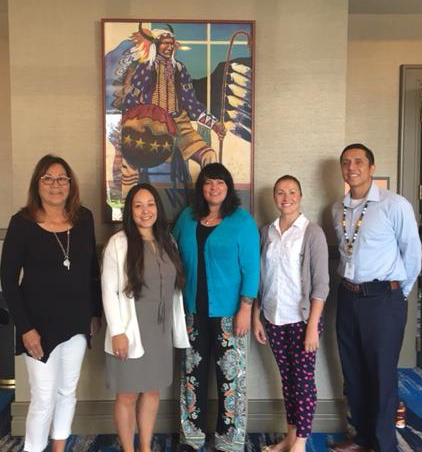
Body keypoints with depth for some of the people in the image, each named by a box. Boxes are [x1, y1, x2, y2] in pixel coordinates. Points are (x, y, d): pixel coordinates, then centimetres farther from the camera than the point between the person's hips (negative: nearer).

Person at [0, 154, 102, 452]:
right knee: (44, 398, 1)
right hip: (40, 323, -4)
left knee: (67, 392, 17)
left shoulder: (84, 218, -1)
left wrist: (96, 313, 7)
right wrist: (25, 327, -15)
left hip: (77, 321, 4)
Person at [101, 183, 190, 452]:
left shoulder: (168, 242, 7)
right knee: (128, 394, 7)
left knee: (153, 391, 15)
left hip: (160, 331, 5)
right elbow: (109, 291, -11)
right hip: (131, 331, -5)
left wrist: (177, 327, 8)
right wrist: (117, 331, -15)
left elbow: (175, 288, 9)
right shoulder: (119, 243, -9)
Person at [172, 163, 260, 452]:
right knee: (193, 372, 13)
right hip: (193, 309, 4)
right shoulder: (187, 217, 6)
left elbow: (251, 268, -9)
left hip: (228, 310, -4)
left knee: (230, 374, 4)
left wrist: (245, 309, -14)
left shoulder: (242, 220, -7)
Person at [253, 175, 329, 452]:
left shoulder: (312, 232, -8)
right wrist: (256, 317, 6)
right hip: (274, 319, 4)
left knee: (303, 380, 5)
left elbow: (321, 283, -10)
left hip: (302, 319, -4)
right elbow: (259, 278, 8)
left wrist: (312, 326, -14)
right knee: (287, 378, 14)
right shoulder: (266, 232, 5)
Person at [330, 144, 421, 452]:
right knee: (353, 372, 15)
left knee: (381, 375, 4)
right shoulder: (338, 209, 8)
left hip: (383, 299, -6)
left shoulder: (395, 205, -12)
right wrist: (350, 284, 15)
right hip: (348, 297, 6)